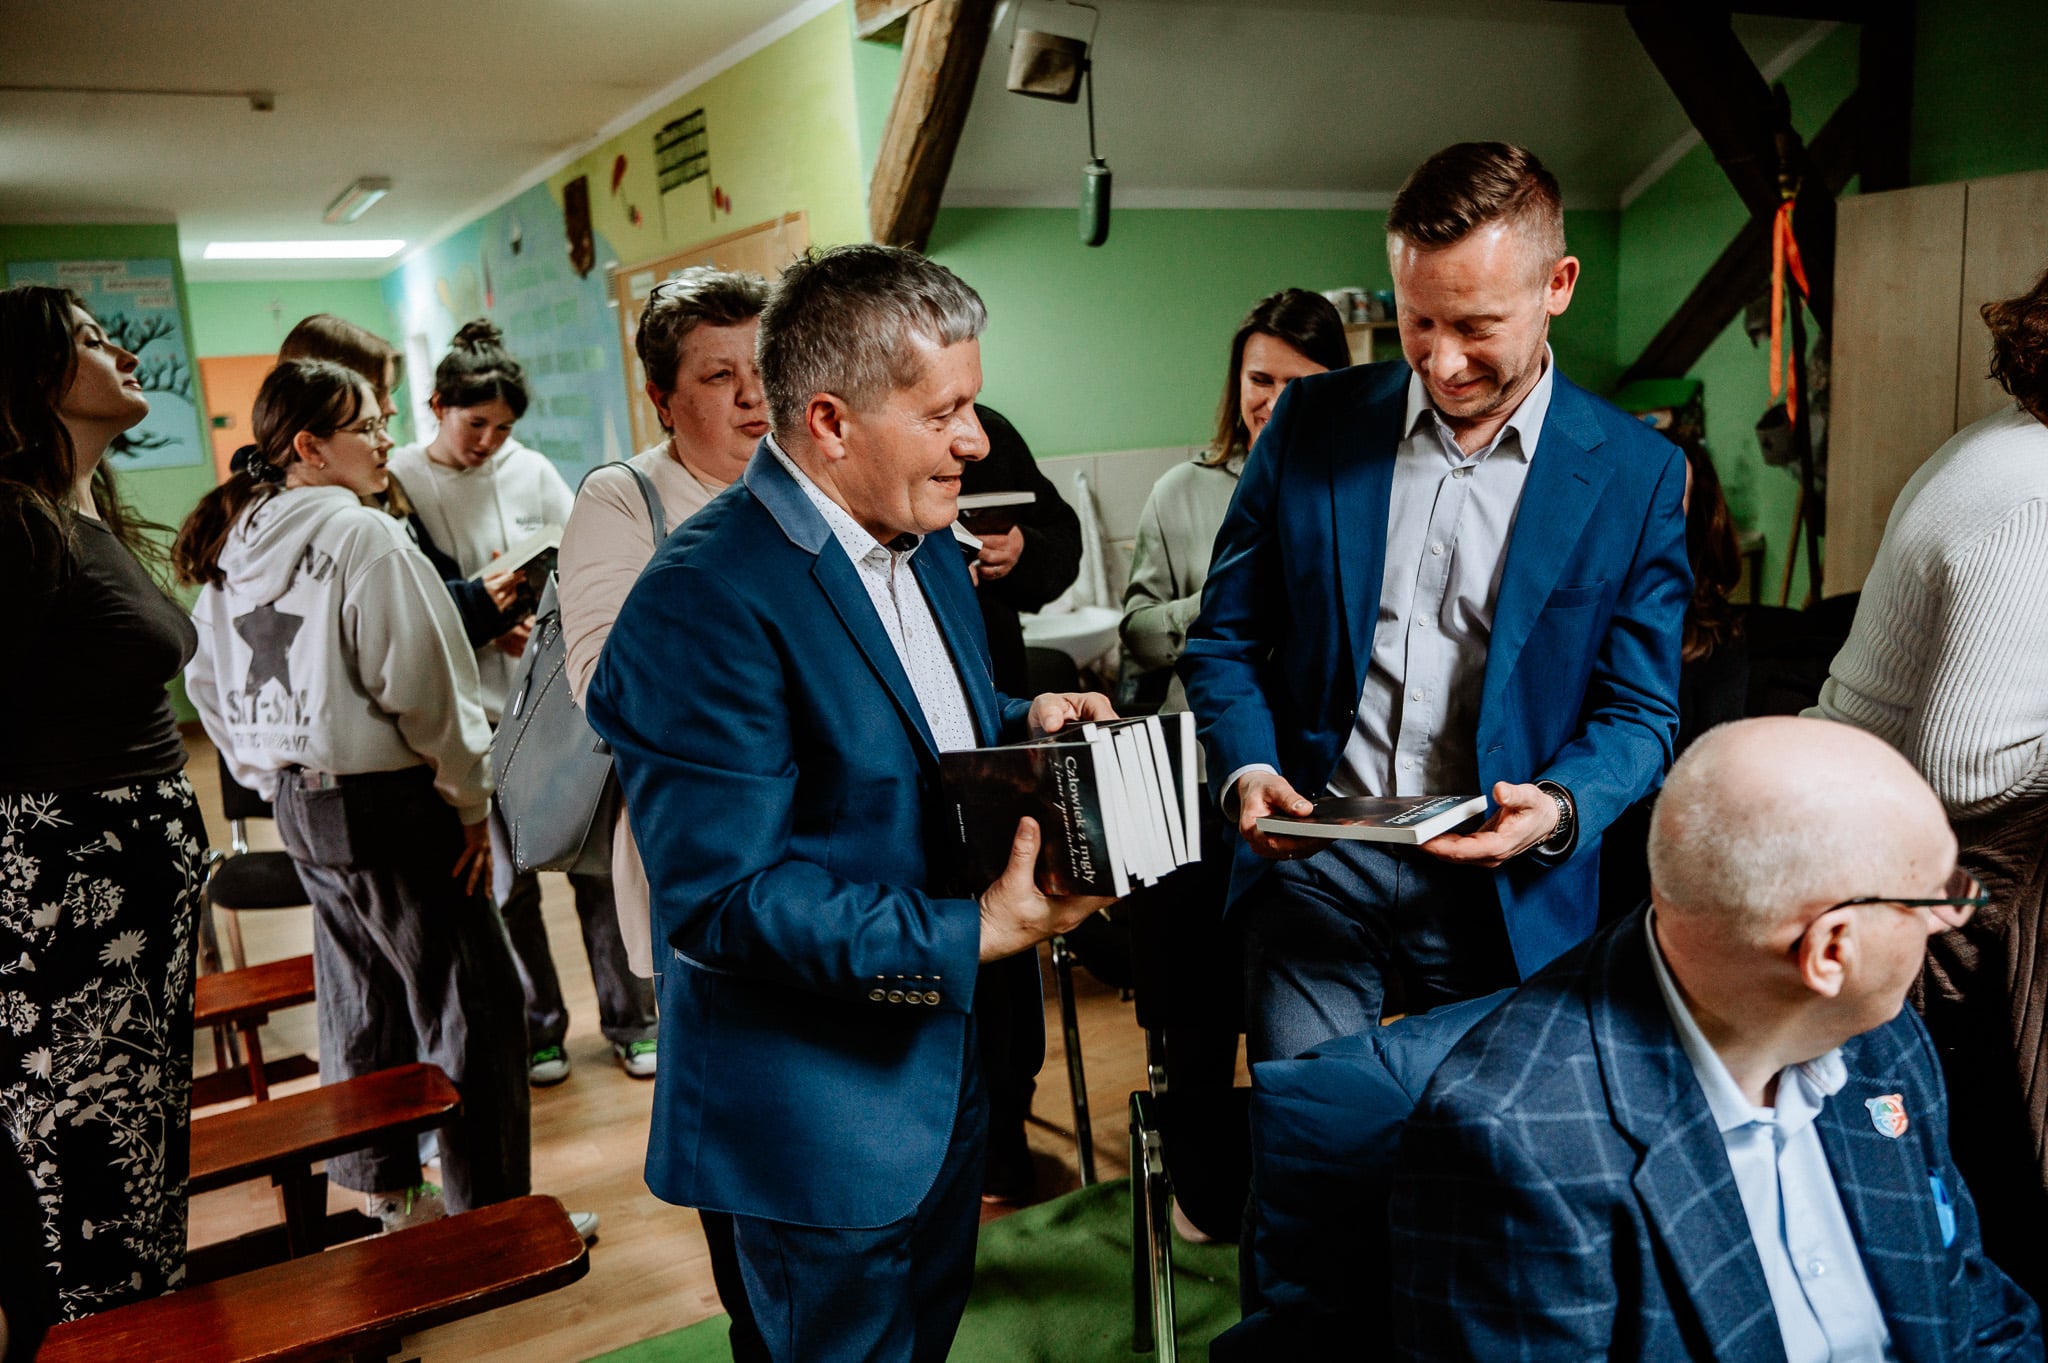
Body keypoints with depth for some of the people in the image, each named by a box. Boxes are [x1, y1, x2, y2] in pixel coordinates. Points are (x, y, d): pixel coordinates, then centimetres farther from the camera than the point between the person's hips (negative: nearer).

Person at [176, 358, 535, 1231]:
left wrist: (273, 780, 22)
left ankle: (383, 1192, 33)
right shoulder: (363, 537, -17)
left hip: (296, 801, 9)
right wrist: (470, 800, -9)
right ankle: (491, 1214, 9)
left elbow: (207, 684, 16)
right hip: (384, 799, -9)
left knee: (357, 998, 20)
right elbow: (423, 683, -18)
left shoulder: (229, 544, 9)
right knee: (472, 1004, 1)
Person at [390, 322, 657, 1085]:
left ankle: (629, 1020, 20)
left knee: (597, 864, 5)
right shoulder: (400, 481, -3)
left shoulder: (532, 471, 4)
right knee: (507, 882, 7)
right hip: (477, 711, -1)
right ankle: (538, 1028, 26)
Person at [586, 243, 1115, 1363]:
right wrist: (970, 936, -29)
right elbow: (723, 894, -28)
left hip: (943, 1058, 9)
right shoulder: (704, 603, -26)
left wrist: (1024, 722, -5)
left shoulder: (925, 545, 4)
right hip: (816, 1118, -9)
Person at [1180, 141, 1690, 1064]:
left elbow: (1638, 714, 2)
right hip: (1313, 863, 1)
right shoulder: (1312, 422, 2)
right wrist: (1247, 770, -12)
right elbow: (1225, 639, 6)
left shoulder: (1636, 476, -1)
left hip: (1501, 894, 0)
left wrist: (1559, 810, -18)